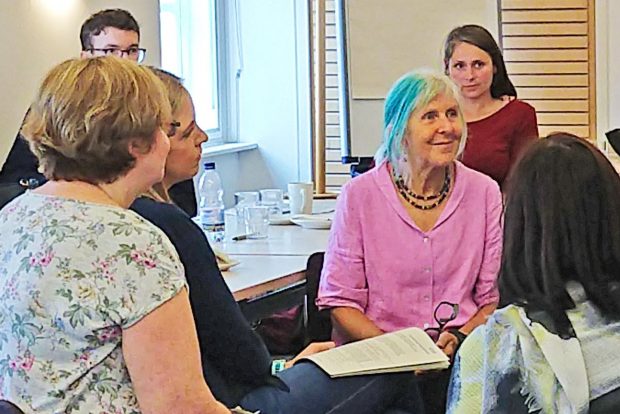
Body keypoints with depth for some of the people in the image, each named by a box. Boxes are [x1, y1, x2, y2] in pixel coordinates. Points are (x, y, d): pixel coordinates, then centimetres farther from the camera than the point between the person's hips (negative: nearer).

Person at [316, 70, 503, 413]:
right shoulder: (359, 195, 0)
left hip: (459, 359, 2)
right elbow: (340, 302, 1)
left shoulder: (484, 192, 7)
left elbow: (494, 298, 11)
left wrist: (460, 339, -9)